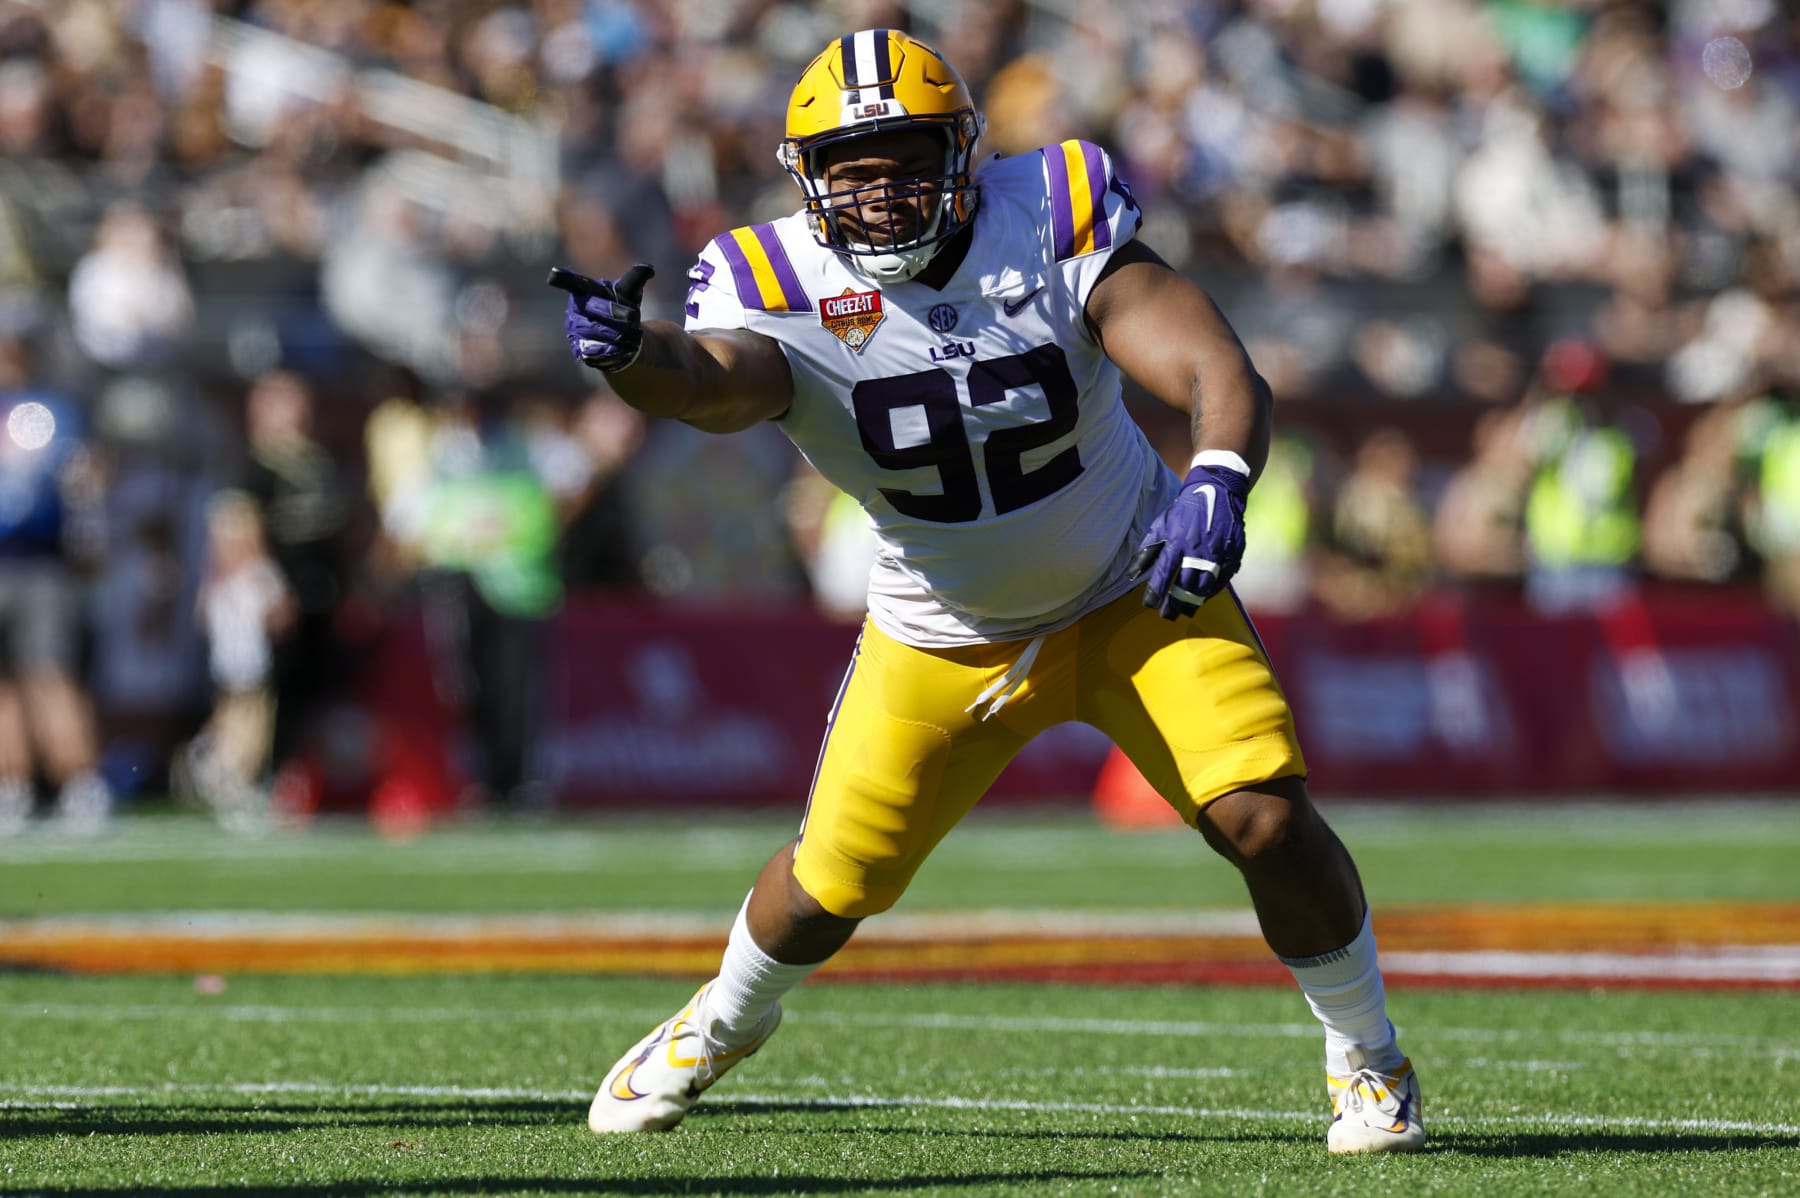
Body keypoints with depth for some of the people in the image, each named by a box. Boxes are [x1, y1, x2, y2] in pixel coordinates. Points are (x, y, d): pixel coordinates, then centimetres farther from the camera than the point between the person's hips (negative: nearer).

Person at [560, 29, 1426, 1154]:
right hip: (943, 633, 1)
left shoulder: (1053, 228, -22)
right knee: (828, 887, 5)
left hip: (1137, 595, -1)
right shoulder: (788, 292, -21)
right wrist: (630, 353, -69)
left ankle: (1367, 1055, 10)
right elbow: (717, 382, -44)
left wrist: (1216, 481, -52)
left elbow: (1225, 375, -29)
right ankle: (724, 1020, 41)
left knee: (1267, 819, -17)